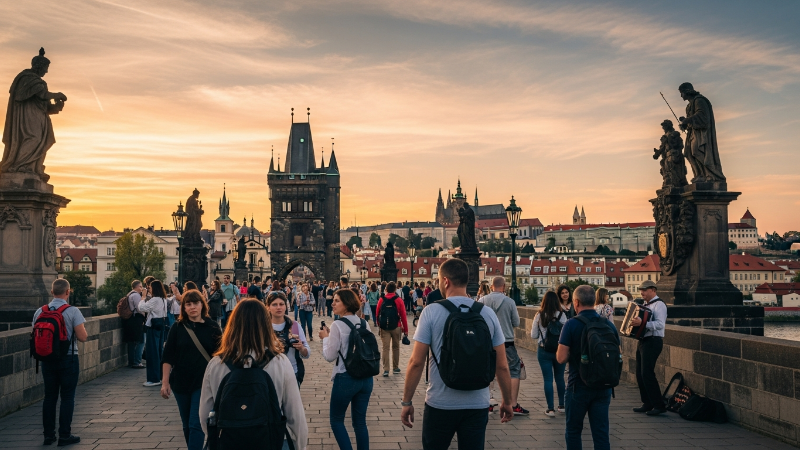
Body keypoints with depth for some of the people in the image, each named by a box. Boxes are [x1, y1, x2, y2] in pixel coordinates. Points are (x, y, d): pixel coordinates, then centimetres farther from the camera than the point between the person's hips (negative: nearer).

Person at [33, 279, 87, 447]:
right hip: (68, 359, -4)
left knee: (49, 396, 12)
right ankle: (64, 435, 6)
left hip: (47, 359, 4)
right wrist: (83, 331, 6)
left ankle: (48, 435, 17)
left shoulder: (39, 312, 0)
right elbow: (83, 337, -15)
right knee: (67, 397, 3)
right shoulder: (73, 311, -13)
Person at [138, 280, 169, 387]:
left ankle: (154, 379, -3)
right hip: (160, 325, 9)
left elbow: (141, 308, -18)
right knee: (159, 350, 14)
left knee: (152, 351, -5)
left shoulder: (154, 300, -17)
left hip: (153, 326, -9)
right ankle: (160, 376, 20)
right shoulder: (163, 299, 11)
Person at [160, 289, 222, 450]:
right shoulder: (177, 328, -1)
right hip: (181, 383, 3)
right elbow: (168, 357, 0)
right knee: (187, 426, 13)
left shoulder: (212, 327, -4)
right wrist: (165, 382, -4)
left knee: (196, 425, -9)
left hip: (204, 383, -3)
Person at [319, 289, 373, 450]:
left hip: (346, 378, -6)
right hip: (366, 377, 6)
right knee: (360, 421, 15)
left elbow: (330, 356, -10)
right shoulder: (365, 323, 5)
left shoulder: (338, 325, -12)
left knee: (336, 420, 11)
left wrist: (325, 337, 6)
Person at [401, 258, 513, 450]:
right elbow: (502, 366, 3)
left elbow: (416, 362, -9)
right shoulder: (488, 313, 0)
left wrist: (407, 402, 1)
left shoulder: (431, 311, -8)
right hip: (477, 405, 2)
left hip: (440, 404, -2)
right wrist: (507, 401, 15)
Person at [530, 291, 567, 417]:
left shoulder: (539, 316, -6)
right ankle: (562, 405, 27)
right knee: (560, 378, 16)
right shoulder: (561, 315, -8)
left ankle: (550, 409, 5)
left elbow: (534, 335, 1)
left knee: (548, 379, 4)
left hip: (543, 351, -1)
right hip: (559, 349, 1)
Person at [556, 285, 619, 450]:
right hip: (603, 387, 4)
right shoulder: (608, 325, 1)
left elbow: (561, 358, -15)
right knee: (601, 432, 8)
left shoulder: (572, 324, -13)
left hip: (579, 386, -4)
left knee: (573, 431, 13)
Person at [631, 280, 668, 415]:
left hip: (653, 342, -9)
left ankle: (659, 405, -6)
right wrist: (634, 321, 9)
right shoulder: (646, 305, 16)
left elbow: (660, 324, -25)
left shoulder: (659, 305, -11)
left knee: (647, 373, -12)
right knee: (640, 374, 9)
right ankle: (647, 403, 16)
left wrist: (642, 323, -34)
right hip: (643, 342, 9)